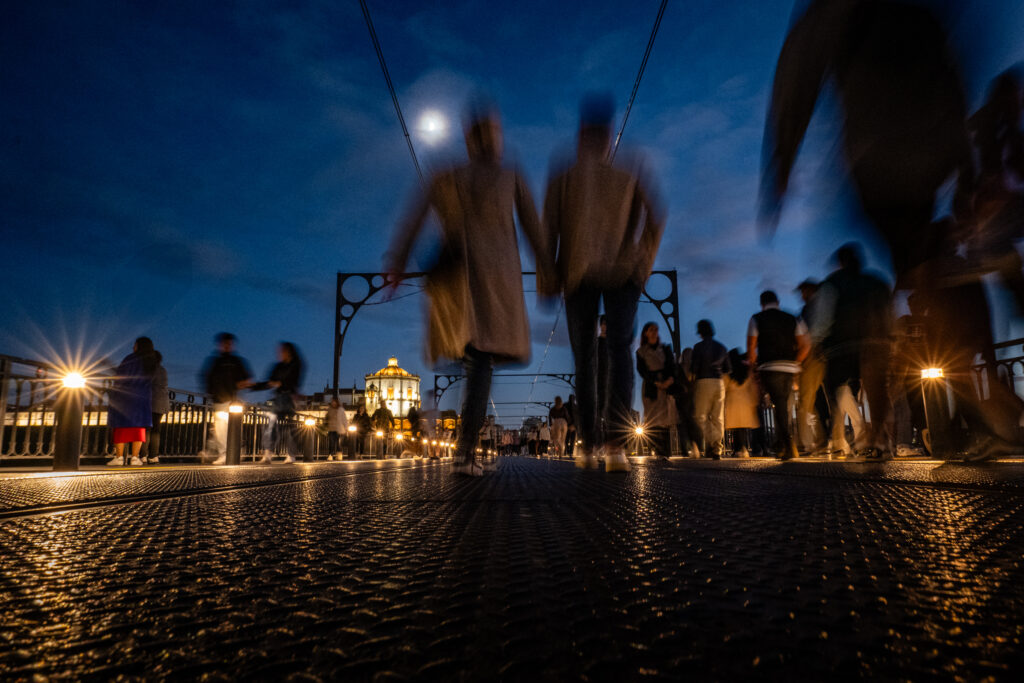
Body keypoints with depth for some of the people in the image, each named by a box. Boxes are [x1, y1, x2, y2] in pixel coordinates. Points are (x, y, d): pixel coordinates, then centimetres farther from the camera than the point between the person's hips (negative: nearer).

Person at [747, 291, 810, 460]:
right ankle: (780, 446, 15)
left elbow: (751, 348, 0)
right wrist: (794, 362, 14)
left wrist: (754, 365, 13)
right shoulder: (792, 319, 14)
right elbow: (805, 345, 5)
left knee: (779, 403, -9)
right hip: (789, 368, 4)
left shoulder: (756, 319, 5)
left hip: (769, 368, -3)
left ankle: (787, 439, -29)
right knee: (783, 403, 13)